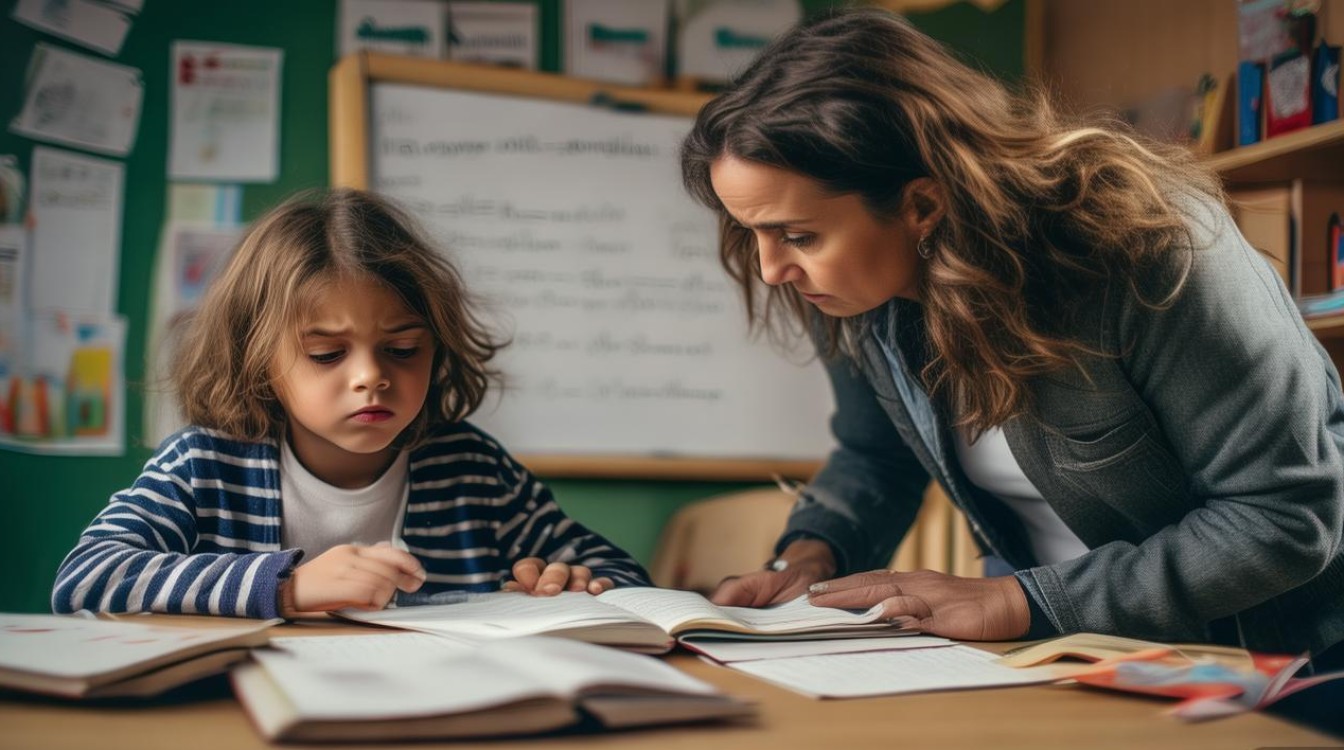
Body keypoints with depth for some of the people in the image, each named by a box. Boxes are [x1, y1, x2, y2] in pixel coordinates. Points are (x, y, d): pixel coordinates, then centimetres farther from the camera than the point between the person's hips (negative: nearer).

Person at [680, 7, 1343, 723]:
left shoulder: (1141, 241, -27)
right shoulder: (860, 283, -10)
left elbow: (1286, 516, -24)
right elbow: (873, 454, 8)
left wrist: (1021, 601, -28)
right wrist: (811, 556, -12)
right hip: (1055, 647, 5)